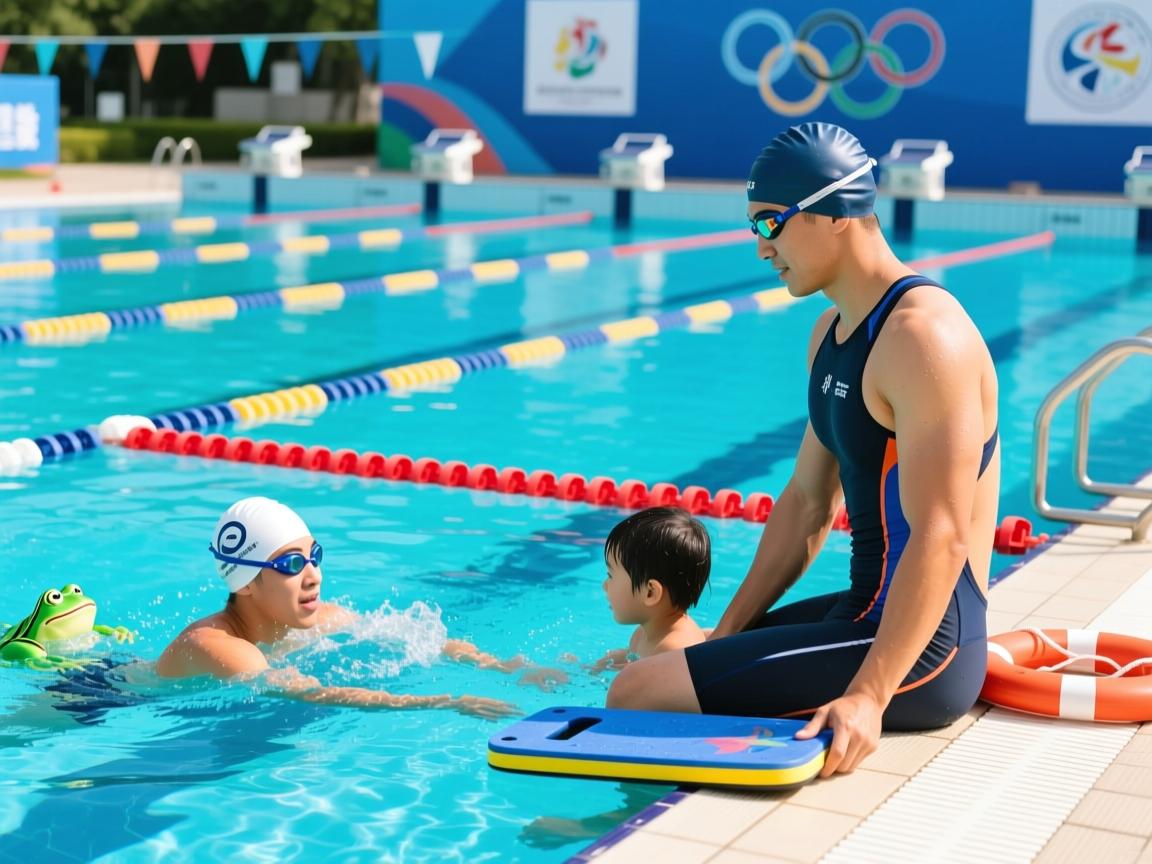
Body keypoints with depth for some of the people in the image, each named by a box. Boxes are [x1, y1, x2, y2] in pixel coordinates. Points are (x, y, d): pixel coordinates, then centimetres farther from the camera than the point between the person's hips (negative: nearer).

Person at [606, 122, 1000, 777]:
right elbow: (808, 501, 16)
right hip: (864, 612, 10)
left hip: (918, 647, -10)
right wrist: (728, 633, 12)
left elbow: (942, 538, -26)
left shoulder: (925, 337, -20)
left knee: (639, 696, -15)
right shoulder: (831, 332, 12)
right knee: (650, 665, 19)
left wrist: (867, 696, -32)